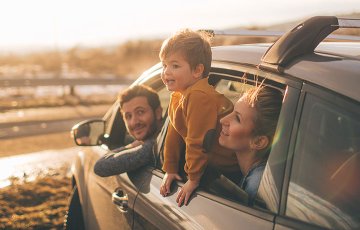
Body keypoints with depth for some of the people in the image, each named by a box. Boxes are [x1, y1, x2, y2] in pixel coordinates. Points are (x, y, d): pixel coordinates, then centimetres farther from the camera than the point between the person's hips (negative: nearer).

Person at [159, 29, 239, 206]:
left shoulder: (199, 96, -28)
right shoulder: (177, 96, 5)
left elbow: (197, 142, -25)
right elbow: (173, 134, 10)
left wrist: (193, 179, -17)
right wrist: (169, 169, 11)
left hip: (230, 166, -9)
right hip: (211, 159, 9)